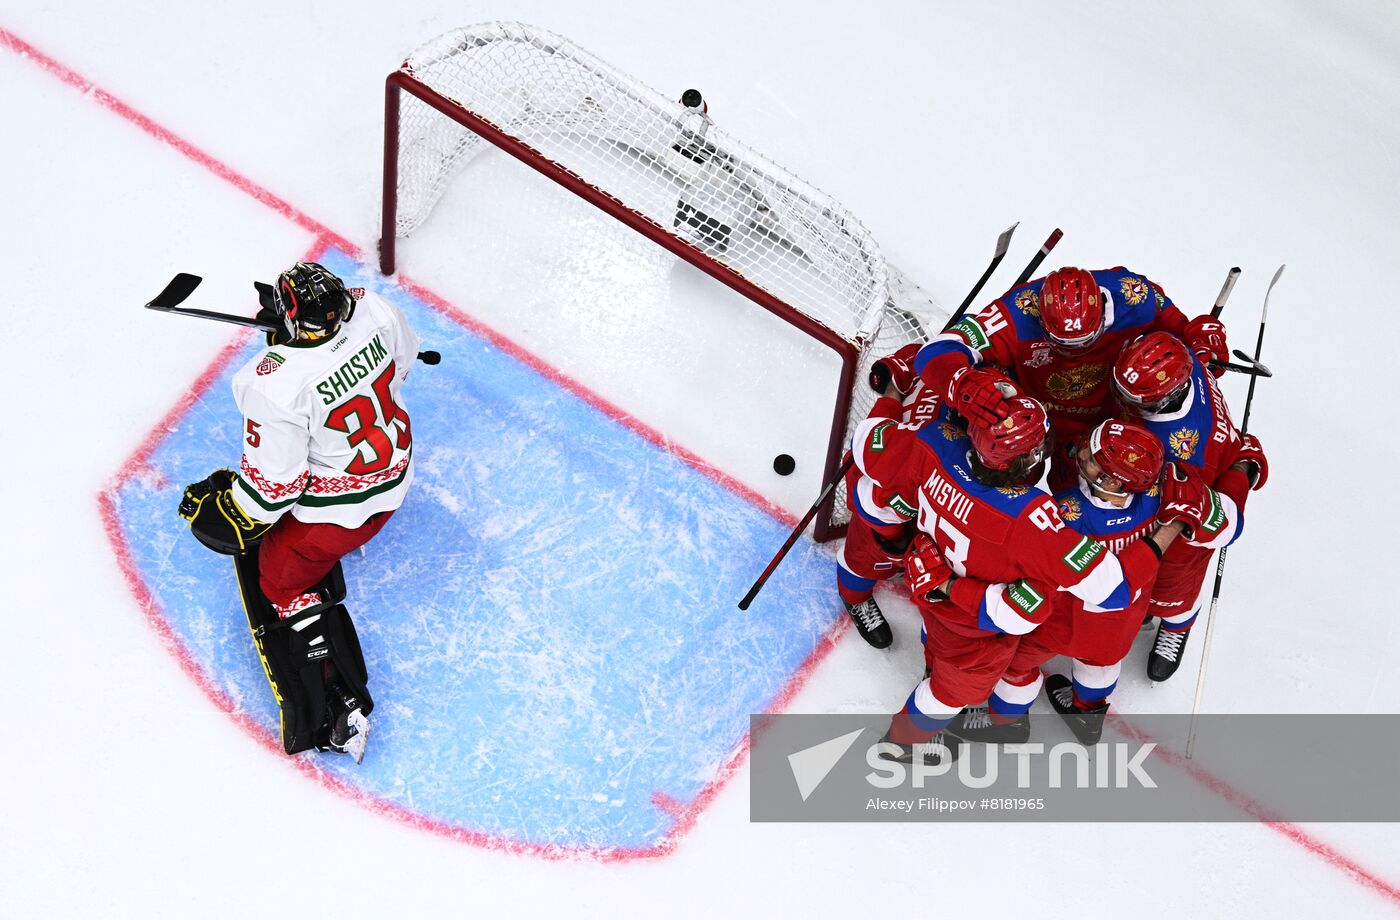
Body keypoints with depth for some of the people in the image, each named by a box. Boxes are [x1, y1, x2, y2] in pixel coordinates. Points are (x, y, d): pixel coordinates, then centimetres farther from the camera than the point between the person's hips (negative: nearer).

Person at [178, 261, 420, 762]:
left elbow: (272, 485, -23)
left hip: (333, 507, -6)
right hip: (394, 471, 6)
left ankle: (337, 712, 8)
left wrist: (226, 517, -5)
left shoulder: (275, 385, -34)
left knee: (278, 583, 14)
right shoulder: (373, 309, -19)